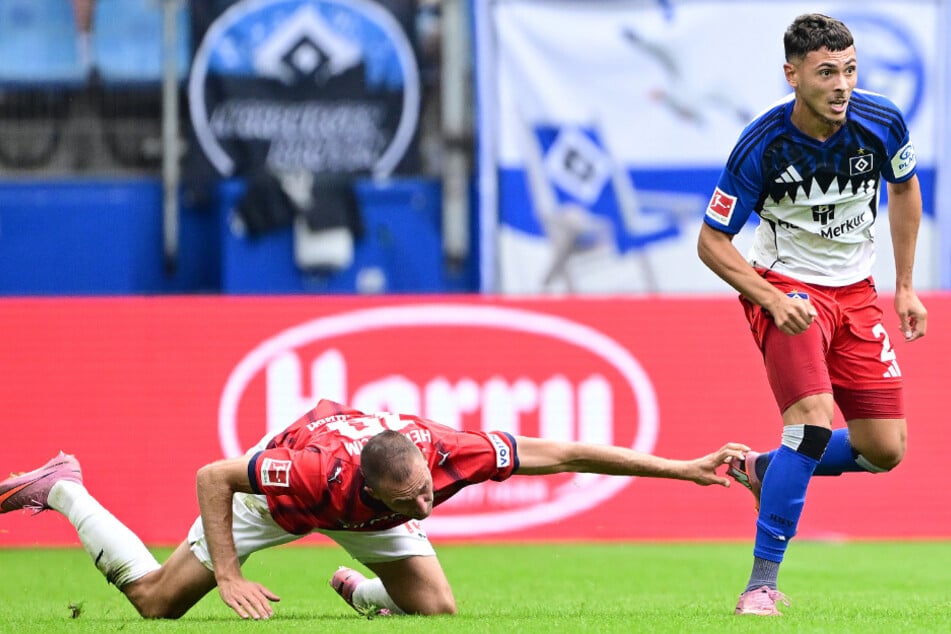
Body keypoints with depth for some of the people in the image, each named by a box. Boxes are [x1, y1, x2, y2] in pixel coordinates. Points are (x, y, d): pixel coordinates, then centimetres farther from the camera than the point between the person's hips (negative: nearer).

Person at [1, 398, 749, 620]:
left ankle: (360, 591, 24)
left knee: (437, 610, -10)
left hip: (360, 506, 3)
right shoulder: (315, 471, -47)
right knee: (155, 599, 3)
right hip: (276, 495, -3)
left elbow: (565, 454, -33)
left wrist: (686, 468, -33)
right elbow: (212, 477, -33)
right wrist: (229, 576, -37)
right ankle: (61, 489, 25)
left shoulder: (449, 451, -39)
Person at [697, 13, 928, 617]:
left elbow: (905, 187, 10)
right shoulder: (761, 146, -23)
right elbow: (712, 241, -13)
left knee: (884, 449, 0)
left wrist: (905, 287, 10)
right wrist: (773, 299, -26)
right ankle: (763, 583, -18)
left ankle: (766, 469, 27)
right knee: (815, 419, -26)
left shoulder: (882, 123, -13)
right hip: (786, 288, -5)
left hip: (856, 291, 5)